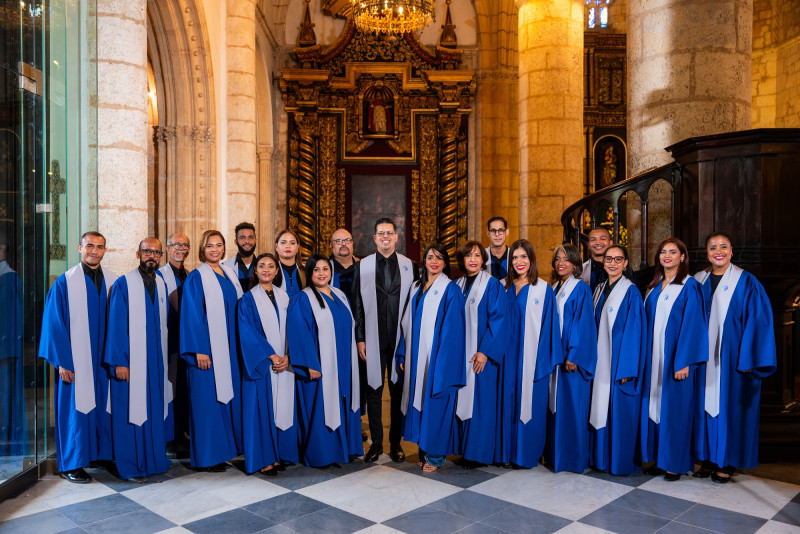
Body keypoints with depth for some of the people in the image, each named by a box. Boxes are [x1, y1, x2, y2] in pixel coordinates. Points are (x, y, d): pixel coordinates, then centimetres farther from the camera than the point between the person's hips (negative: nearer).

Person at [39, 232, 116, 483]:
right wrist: (62, 362, -11)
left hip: (105, 359, 4)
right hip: (76, 361, -3)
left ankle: (104, 453, 25)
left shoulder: (113, 281, 4)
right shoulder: (64, 283, -6)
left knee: (104, 406, 10)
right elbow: (54, 324, -6)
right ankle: (71, 464, 16)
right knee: (76, 408, 3)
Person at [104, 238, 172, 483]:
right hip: (131, 361, -5)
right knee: (132, 411, 1)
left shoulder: (162, 284, 10)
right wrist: (118, 362, -13)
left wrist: (165, 357, 9)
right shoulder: (123, 285, -7)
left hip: (156, 360, 5)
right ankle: (131, 466, 14)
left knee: (155, 410, 11)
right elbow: (116, 325, -9)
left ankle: (154, 459, 25)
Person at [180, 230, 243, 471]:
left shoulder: (230, 274, 12)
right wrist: (199, 350, -17)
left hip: (230, 347, 7)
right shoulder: (196, 278, -8)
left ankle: (227, 445, 24)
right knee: (208, 398, -2)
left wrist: (238, 345, 13)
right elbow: (192, 315, -12)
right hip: (208, 349, -6)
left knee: (229, 394, 12)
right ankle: (208, 455, 8)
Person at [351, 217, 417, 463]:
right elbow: (357, 305, 3)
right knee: (374, 391, 6)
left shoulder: (409, 266, 4)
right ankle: (376, 442, 20)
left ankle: (395, 442, 20)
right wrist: (360, 338, -2)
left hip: (400, 340, 0)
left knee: (399, 391, 7)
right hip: (373, 340, 0)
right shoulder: (363, 266, 3)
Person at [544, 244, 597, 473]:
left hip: (572, 358, -7)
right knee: (555, 405, 11)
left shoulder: (581, 289, -8)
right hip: (554, 355, 7)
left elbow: (583, 325, -14)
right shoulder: (554, 289, 14)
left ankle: (574, 458, 8)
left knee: (572, 405, -2)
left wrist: (574, 356, -20)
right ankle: (555, 453, 21)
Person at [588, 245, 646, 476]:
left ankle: (621, 462, 13)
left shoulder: (631, 292, -10)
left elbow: (634, 332, -13)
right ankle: (600, 457, 22)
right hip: (600, 361, 7)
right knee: (600, 410, 11)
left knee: (619, 412, 0)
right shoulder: (599, 290, 11)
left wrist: (626, 368, -17)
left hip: (620, 362, -6)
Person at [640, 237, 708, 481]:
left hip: (676, 356, -6)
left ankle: (676, 462, 12)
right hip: (654, 356, 6)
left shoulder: (689, 286, -6)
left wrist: (684, 361, -17)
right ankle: (657, 458, 19)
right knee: (654, 405, 9)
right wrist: (645, 355, 8)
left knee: (674, 407, 0)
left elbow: (691, 324, -12)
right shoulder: (654, 287, 12)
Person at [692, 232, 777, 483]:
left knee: (729, 407, 3)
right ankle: (709, 459, 21)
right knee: (706, 405, 9)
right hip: (704, 358, 4)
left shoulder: (746, 283, -5)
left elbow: (758, 321, -9)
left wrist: (748, 359, -14)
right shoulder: (698, 281, 6)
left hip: (732, 358, -4)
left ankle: (726, 462, 17)